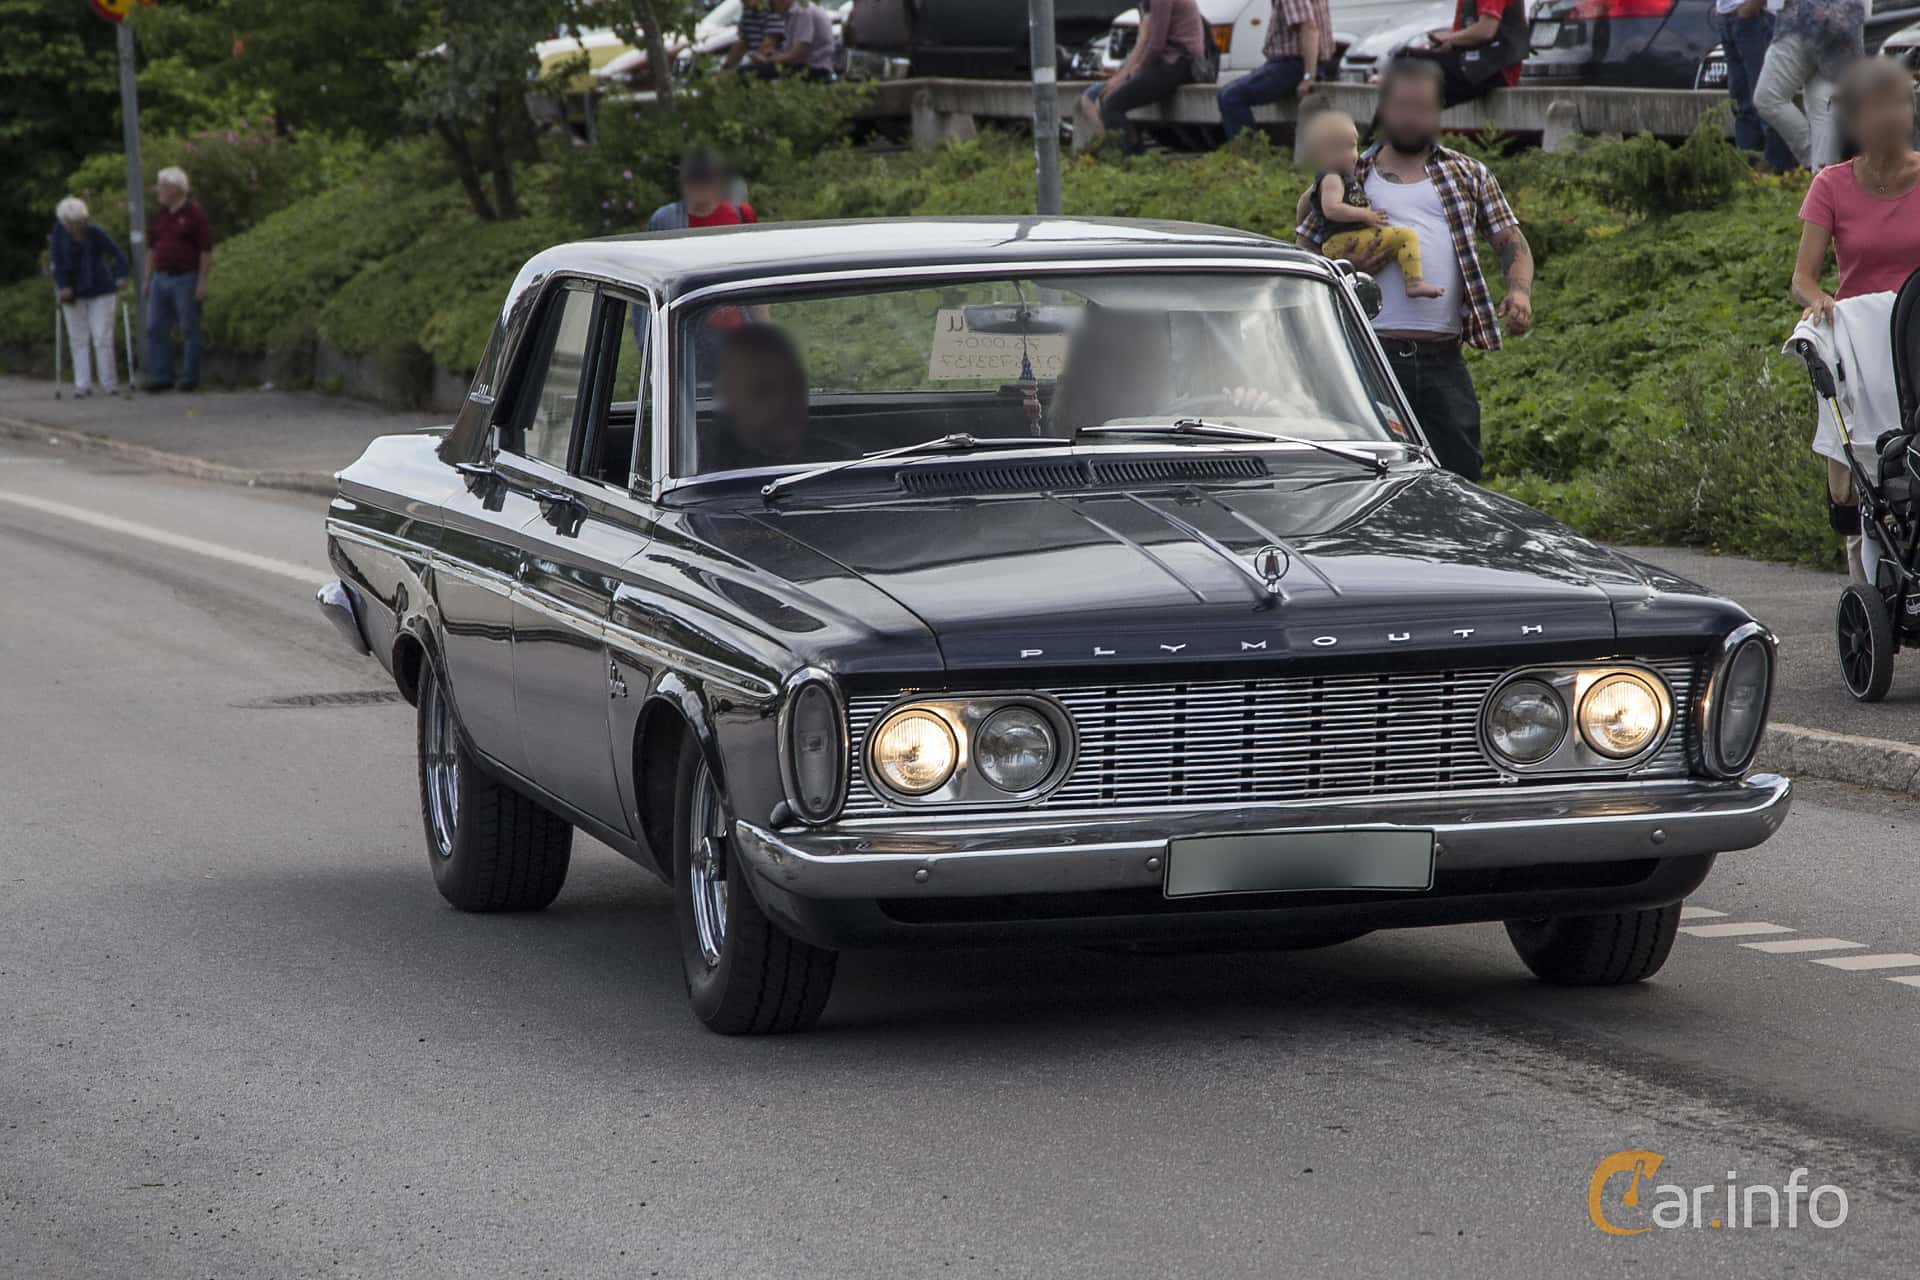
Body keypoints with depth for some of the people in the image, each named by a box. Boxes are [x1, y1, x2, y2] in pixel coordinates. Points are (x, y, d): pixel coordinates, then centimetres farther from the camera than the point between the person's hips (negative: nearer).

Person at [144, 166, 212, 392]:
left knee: (189, 330, 0)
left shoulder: (194, 213, -7)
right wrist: (148, 279, 13)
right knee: (155, 329, 3)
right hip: (161, 278, 7)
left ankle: (190, 378, 6)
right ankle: (161, 377, 8)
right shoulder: (159, 216, 13)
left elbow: (206, 251, -9)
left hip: (186, 278, -7)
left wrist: (202, 282, -14)